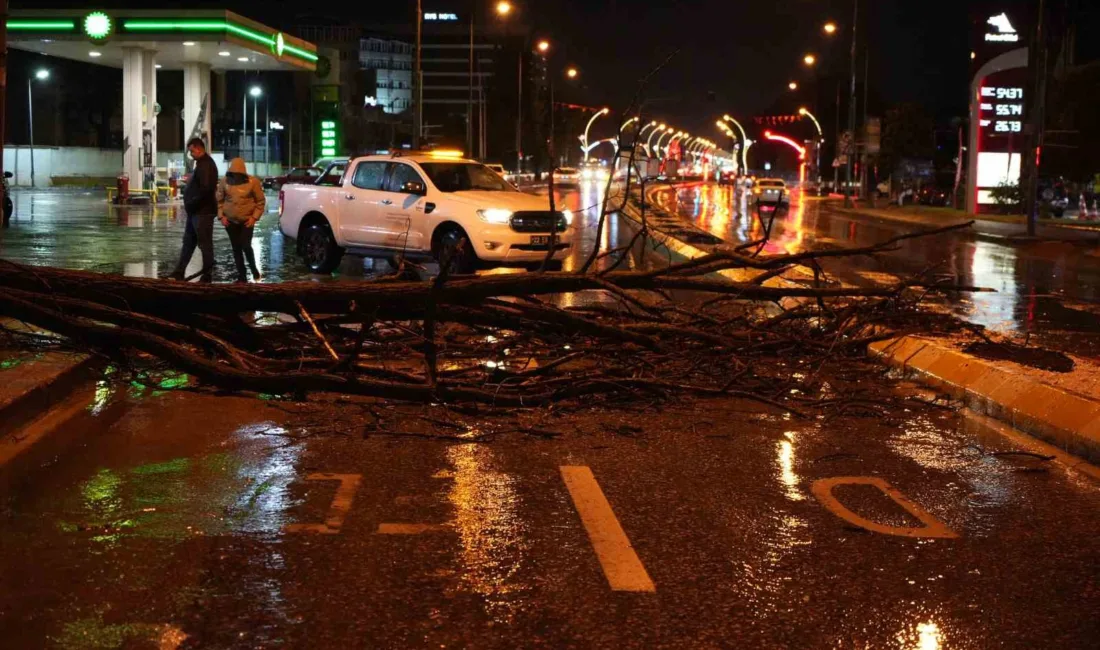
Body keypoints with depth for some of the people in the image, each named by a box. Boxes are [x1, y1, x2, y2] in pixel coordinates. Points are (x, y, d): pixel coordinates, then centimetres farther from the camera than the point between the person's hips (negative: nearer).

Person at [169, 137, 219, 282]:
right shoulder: (201, 163, 17)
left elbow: (205, 189, -25)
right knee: (188, 242, 12)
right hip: (196, 211, 11)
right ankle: (178, 273, 17)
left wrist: (191, 203, -18)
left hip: (203, 212, -11)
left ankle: (207, 276, 3)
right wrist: (189, 203, 11)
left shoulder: (206, 165, -15)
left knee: (205, 243, -3)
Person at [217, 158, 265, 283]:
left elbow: (261, 201, -2)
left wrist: (254, 217, -9)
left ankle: (254, 269, 18)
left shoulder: (252, 182, -9)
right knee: (236, 248, 5)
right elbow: (219, 200, 7)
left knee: (246, 246, -8)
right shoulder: (225, 181, -2)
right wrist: (221, 216, -2)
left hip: (247, 221, -3)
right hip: (230, 221, 3)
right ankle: (242, 276, 14)